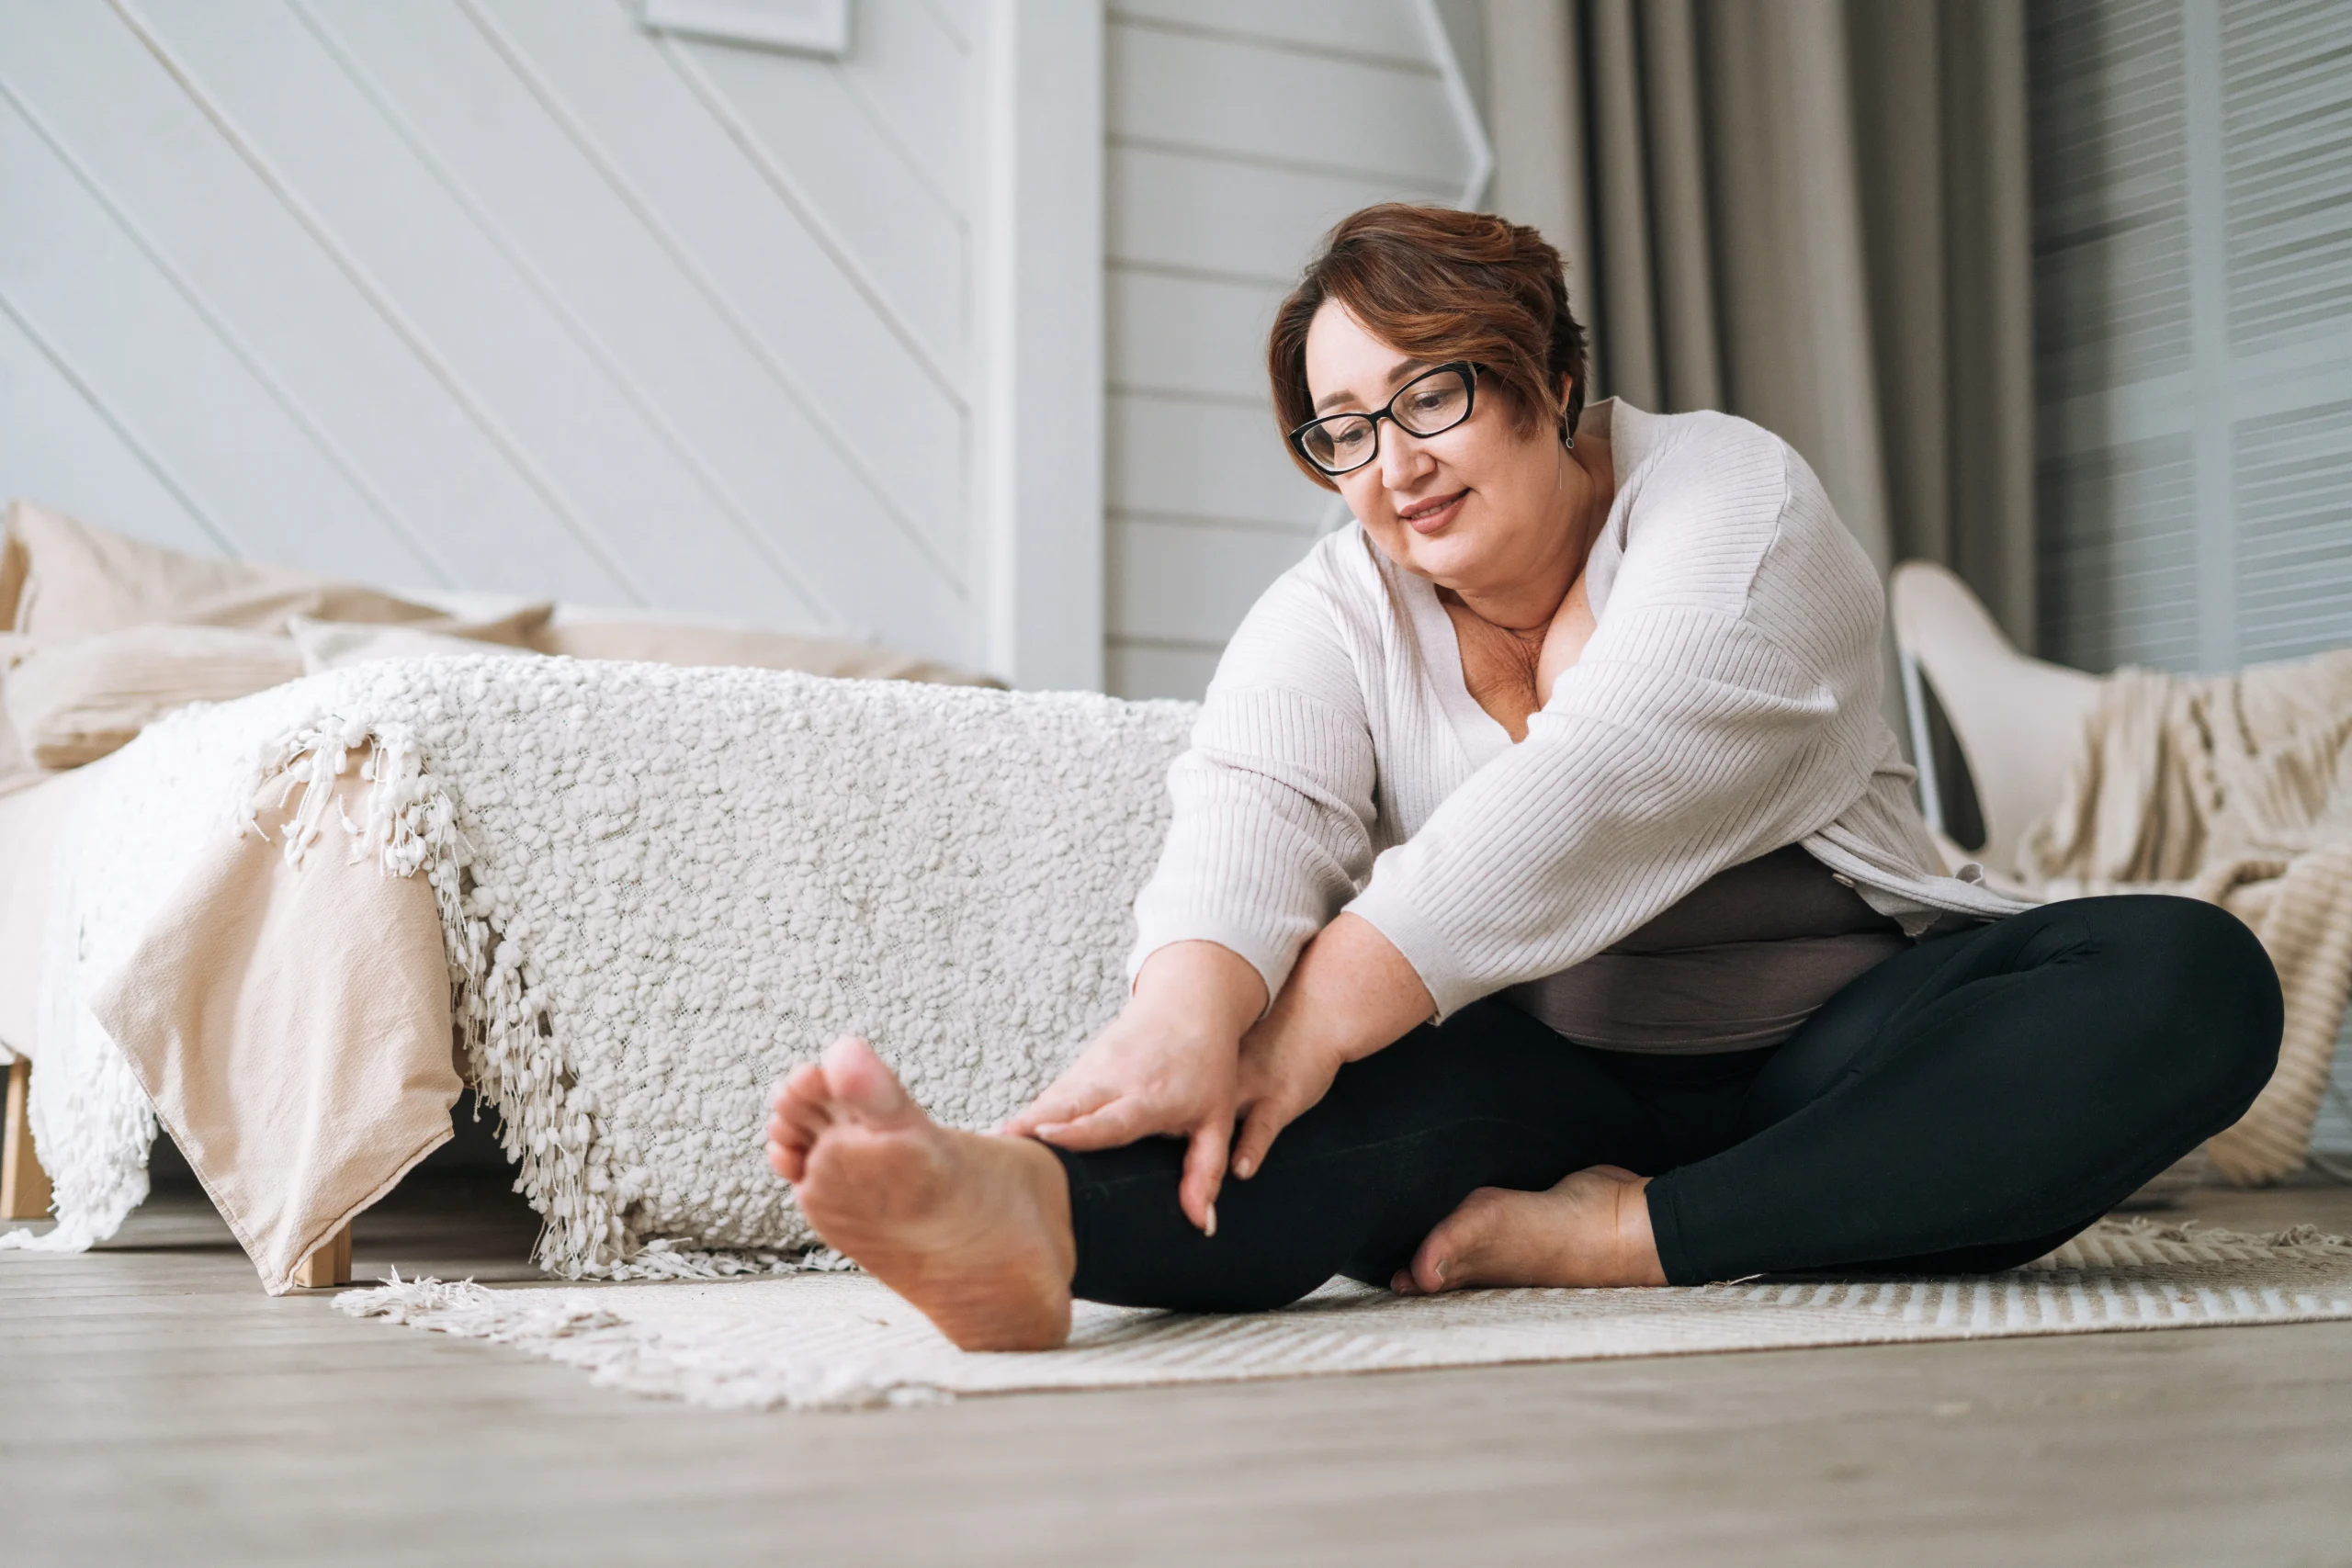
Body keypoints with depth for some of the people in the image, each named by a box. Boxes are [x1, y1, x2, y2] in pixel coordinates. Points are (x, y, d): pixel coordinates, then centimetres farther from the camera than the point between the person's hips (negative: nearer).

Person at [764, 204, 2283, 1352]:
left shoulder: (1728, 495, -7)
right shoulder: (1333, 614, 3)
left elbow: (1599, 789, -26)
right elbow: (1253, 811, -19)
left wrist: (1329, 1004, -38)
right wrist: (1190, 1013, -44)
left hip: (1830, 1059, -1)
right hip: (1556, 1072, 1)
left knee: (2194, 978, -26)